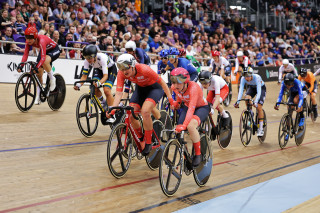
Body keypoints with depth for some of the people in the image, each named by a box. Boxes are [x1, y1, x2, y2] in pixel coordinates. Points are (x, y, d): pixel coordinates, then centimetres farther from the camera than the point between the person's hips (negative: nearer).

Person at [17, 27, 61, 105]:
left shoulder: (41, 41, -38)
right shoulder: (28, 42, -19)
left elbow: (43, 57, -45)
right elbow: (25, 54, -20)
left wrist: (37, 67, -57)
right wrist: (21, 65, -35)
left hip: (54, 50, -7)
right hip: (44, 51, 7)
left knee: (45, 61, -40)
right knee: (38, 74, -2)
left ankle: (52, 79, -14)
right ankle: (38, 96, 8)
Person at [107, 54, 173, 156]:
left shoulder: (144, 70, -35)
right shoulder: (121, 73, -23)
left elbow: (162, 82, -23)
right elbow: (119, 93, -26)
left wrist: (170, 99, -21)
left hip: (154, 88, -5)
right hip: (140, 89, 5)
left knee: (145, 111, -30)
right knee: (131, 116, -13)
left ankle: (148, 143, -13)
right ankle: (141, 140, 13)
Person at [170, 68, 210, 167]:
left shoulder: (193, 87, -35)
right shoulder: (175, 87, -16)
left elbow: (191, 108, -44)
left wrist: (184, 125, -53)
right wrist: (175, 104, -8)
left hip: (201, 108, -6)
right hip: (186, 106, 7)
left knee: (190, 126, -34)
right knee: (179, 130, -12)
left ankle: (198, 154, -15)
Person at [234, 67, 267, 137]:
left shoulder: (257, 78, -39)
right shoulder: (243, 79, -28)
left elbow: (259, 91, -44)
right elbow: (241, 90, -32)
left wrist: (255, 101, -57)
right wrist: (238, 101, -45)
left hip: (261, 88, -3)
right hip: (251, 87, 3)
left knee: (259, 107, -15)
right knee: (247, 98, -29)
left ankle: (261, 129, -7)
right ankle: (250, 114, 0)